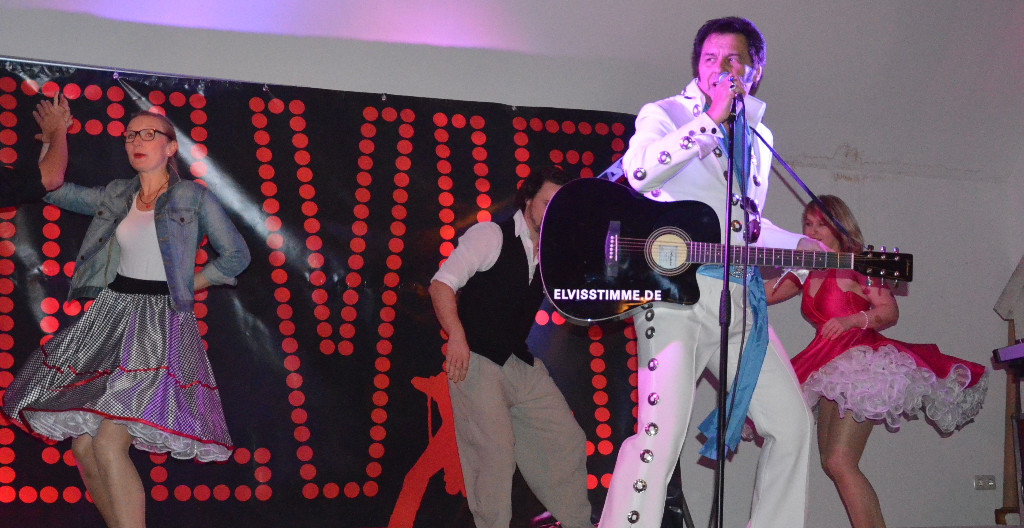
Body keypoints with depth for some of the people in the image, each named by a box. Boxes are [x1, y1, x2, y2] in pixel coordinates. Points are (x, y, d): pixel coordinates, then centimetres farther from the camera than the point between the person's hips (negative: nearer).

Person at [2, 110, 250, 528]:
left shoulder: (193, 197, 1)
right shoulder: (116, 195, 15)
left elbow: (236, 255, 2)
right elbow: (55, 189, 23)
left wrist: (186, 285, 1)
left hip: (161, 321, -6)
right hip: (110, 314, 6)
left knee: (108, 446, -20)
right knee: (83, 446, 0)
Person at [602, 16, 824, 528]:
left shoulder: (759, 138, 22)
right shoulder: (664, 115, 3)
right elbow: (639, 172, -20)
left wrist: (799, 245, 18)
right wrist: (712, 119, -18)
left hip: (741, 299, 7)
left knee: (791, 422, 9)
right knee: (662, 434, -20)